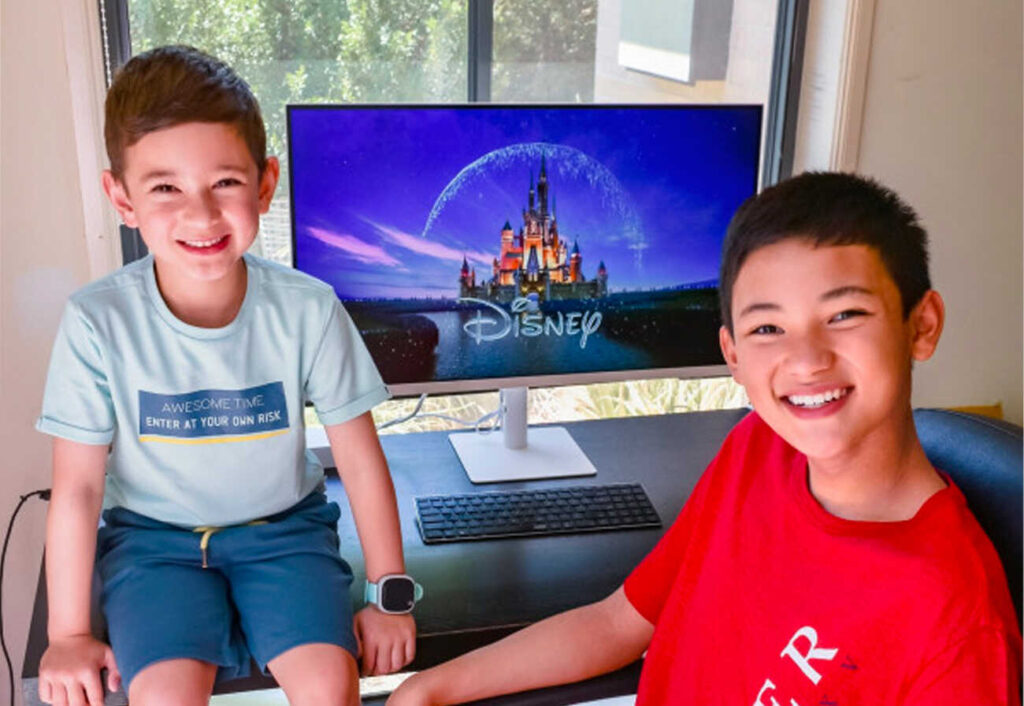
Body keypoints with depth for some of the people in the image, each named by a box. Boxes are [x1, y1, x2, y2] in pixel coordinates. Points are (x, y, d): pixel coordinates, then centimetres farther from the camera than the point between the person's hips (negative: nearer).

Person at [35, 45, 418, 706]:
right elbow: (77, 487, -9)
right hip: (153, 533, 0)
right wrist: (69, 635, -3)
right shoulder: (99, 322, -18)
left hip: (282, 526, 1)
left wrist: (390, 595, -4)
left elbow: (361, 462, -8)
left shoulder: (308, 310, -17)